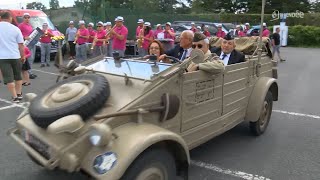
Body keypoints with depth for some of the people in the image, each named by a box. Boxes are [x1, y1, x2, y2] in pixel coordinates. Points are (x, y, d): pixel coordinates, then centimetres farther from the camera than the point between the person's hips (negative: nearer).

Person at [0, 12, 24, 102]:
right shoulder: (15, 29, -2)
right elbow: (21, 45, 0)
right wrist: (23, 56, 9)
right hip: (15, 56, 1)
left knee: (9, 78, 2)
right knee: (18, 76, 17)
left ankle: (15, 97, 0)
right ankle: (19, 94, 23)